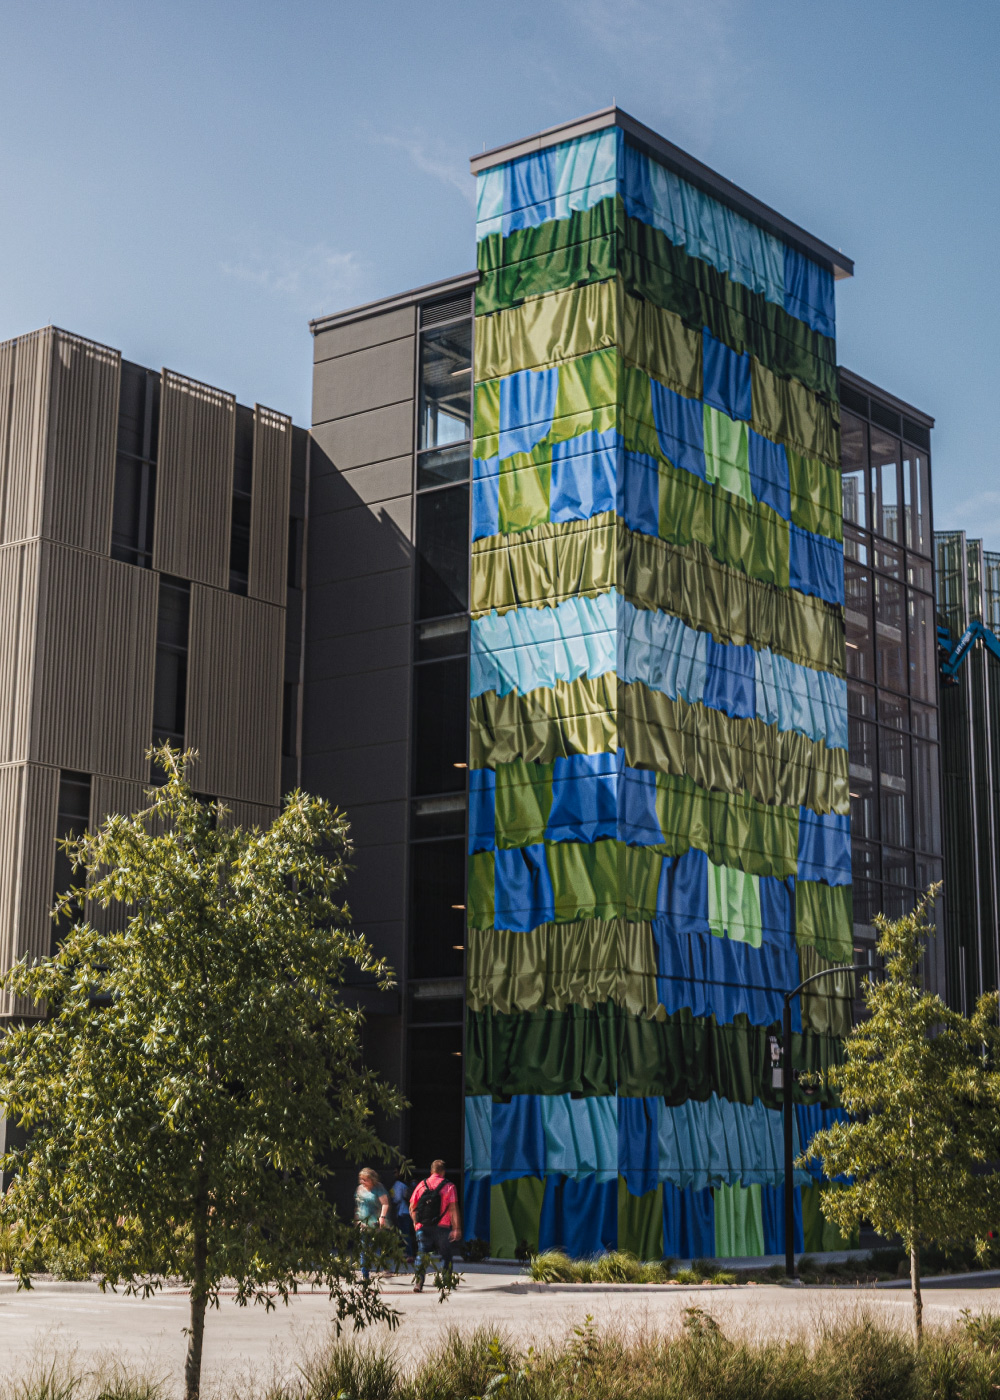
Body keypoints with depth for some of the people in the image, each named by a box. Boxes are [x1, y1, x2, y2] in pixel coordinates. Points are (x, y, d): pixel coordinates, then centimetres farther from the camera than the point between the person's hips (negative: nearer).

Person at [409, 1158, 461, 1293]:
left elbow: (412, 1207, 8)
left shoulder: (421, 1185, 7)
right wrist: (457, 1228, -10)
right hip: (442, 1227, -2)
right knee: (446, 1255, 12)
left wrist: (416, 1222, 22)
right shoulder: (449, 1187, -1)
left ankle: (418, 1281, -10)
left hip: (423, 1227, 2)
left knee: (422, 1254, 4)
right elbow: (453, 1209, -9)